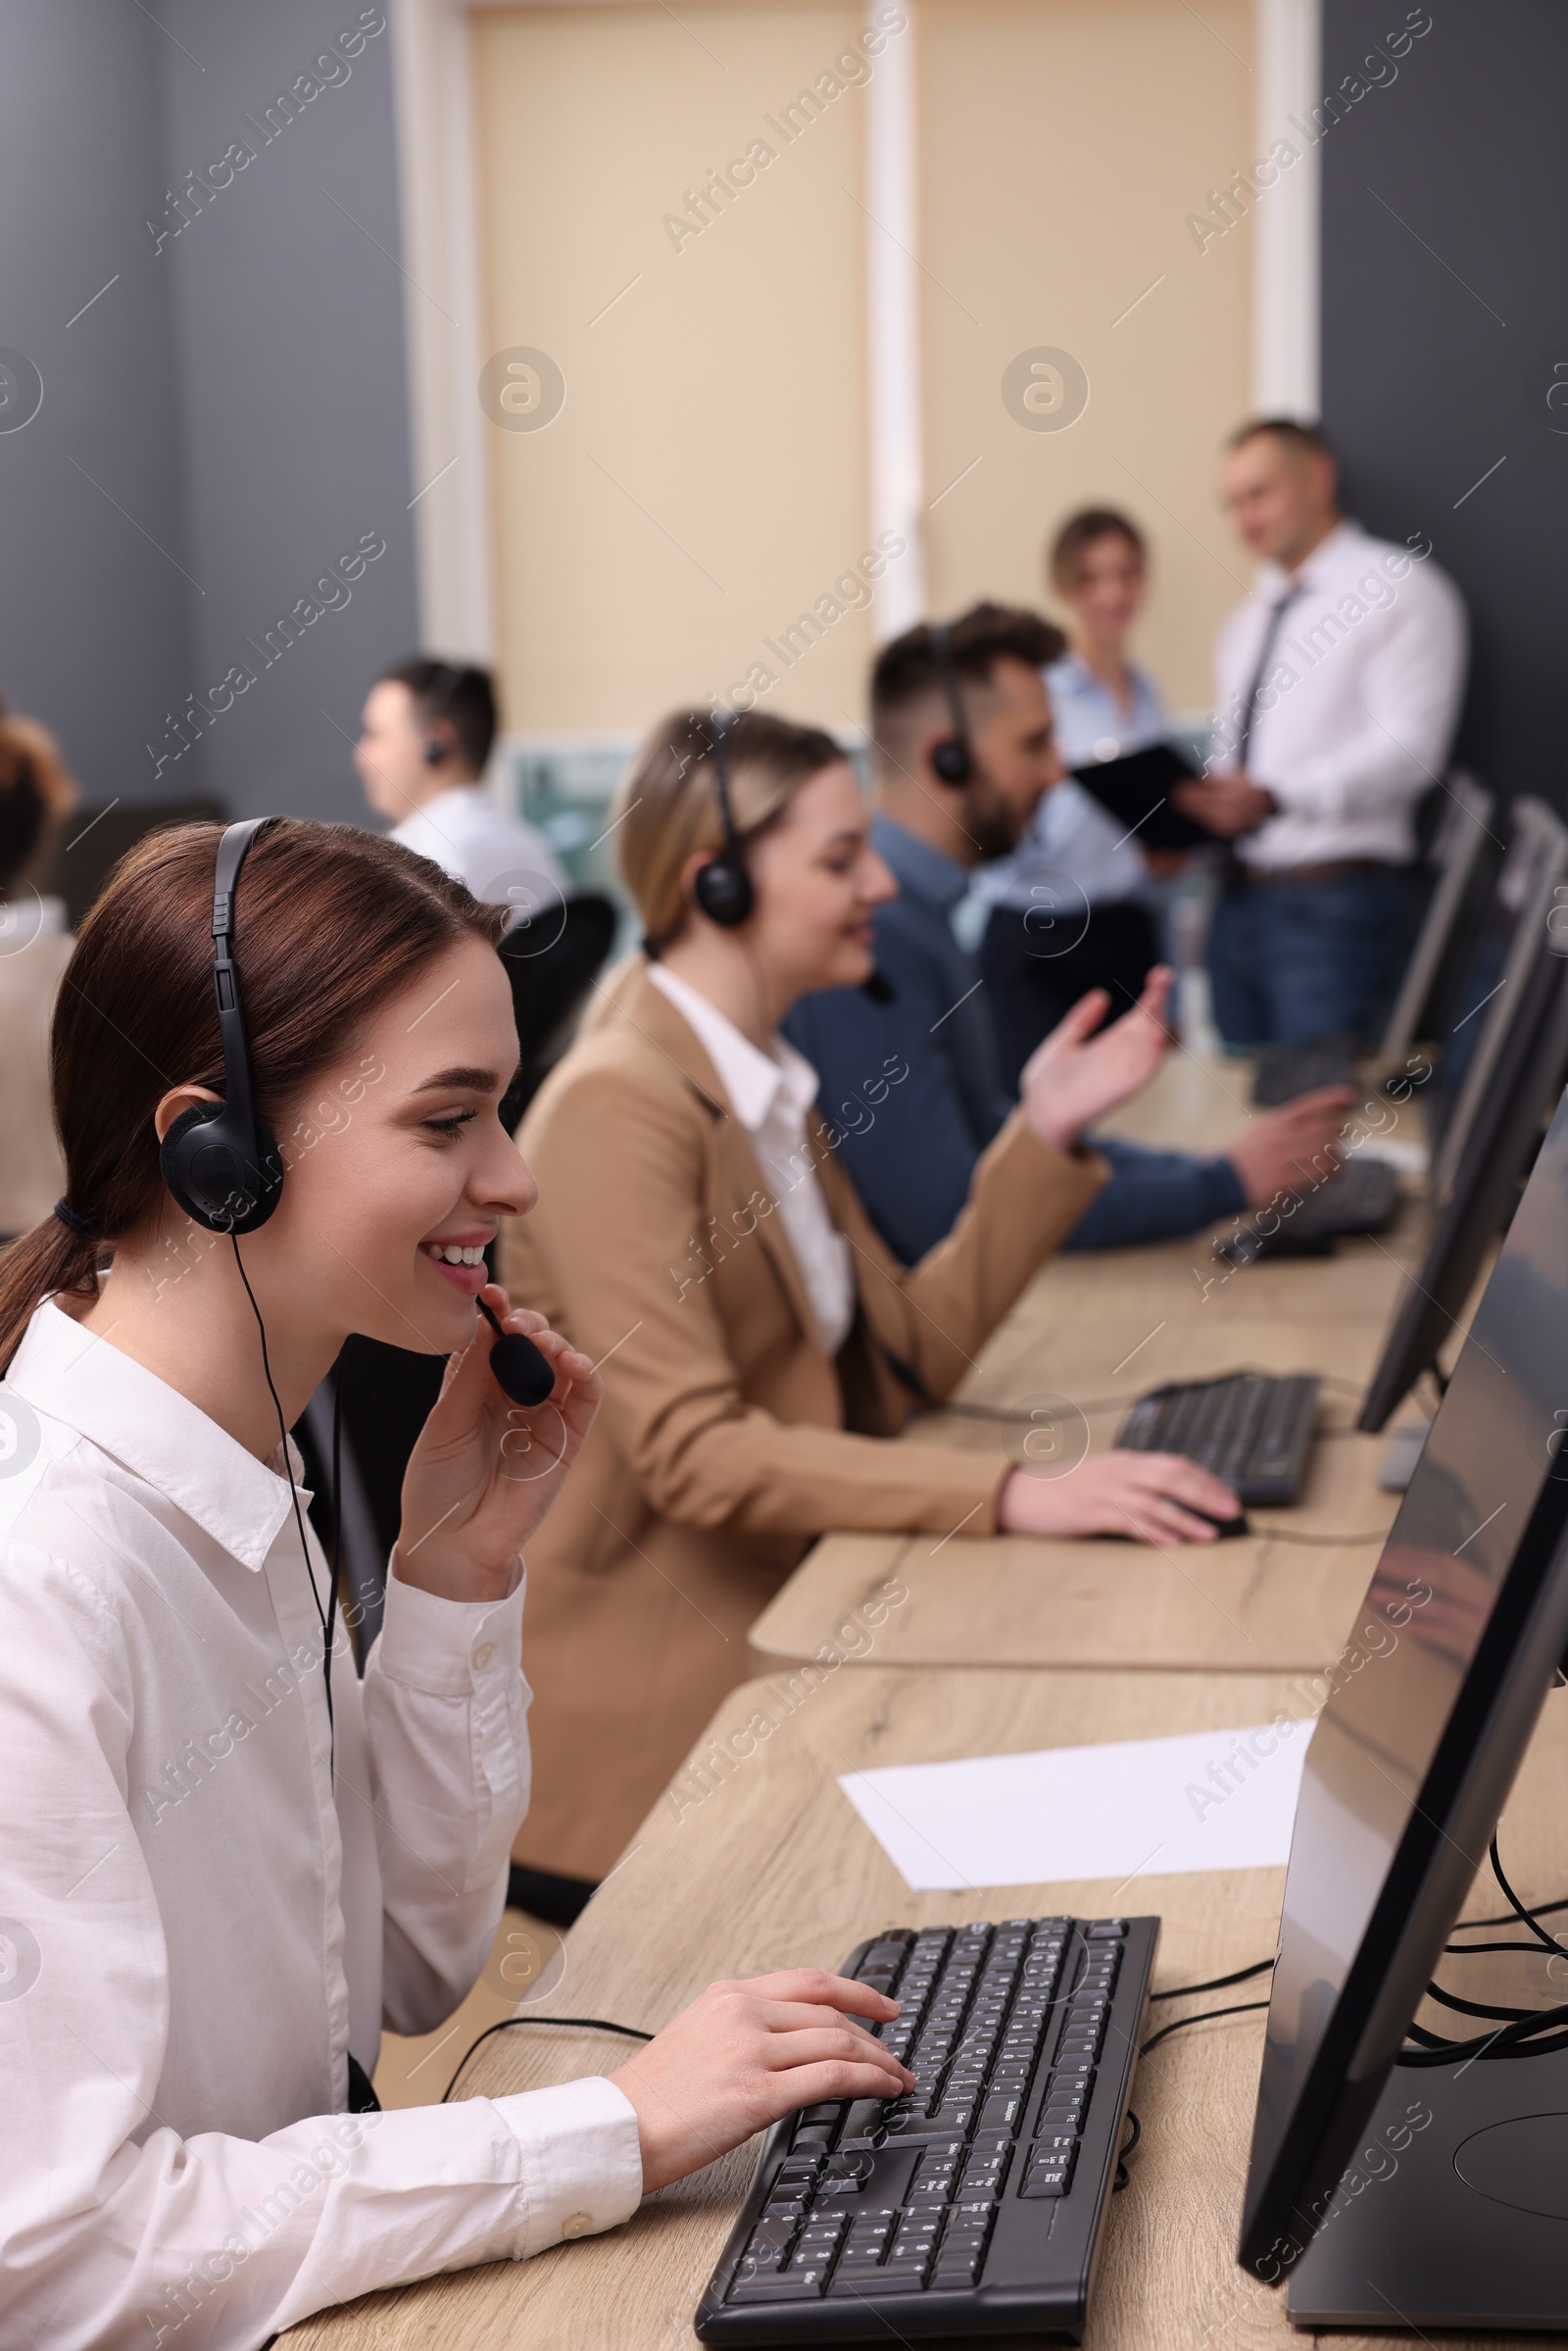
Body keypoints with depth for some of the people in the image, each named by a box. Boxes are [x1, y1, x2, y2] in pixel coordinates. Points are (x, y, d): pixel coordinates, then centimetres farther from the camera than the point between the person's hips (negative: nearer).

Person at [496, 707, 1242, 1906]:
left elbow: (905, 1355, 8)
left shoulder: (768, 1083, 13)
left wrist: (1046, 1136, 2)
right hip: (653, 1697, -8)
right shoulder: (617, 1106, -17)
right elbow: (691, 1449, -25)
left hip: (778, 1607, 8)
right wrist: (1013, 1495, -31)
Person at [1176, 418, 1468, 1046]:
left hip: (1332, 900, -7)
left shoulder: (1401, 588, -2)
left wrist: (1274, 797, -26)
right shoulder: (1246, 623, 23)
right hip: (1238, 899, 7)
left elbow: (1408, 746, -14)